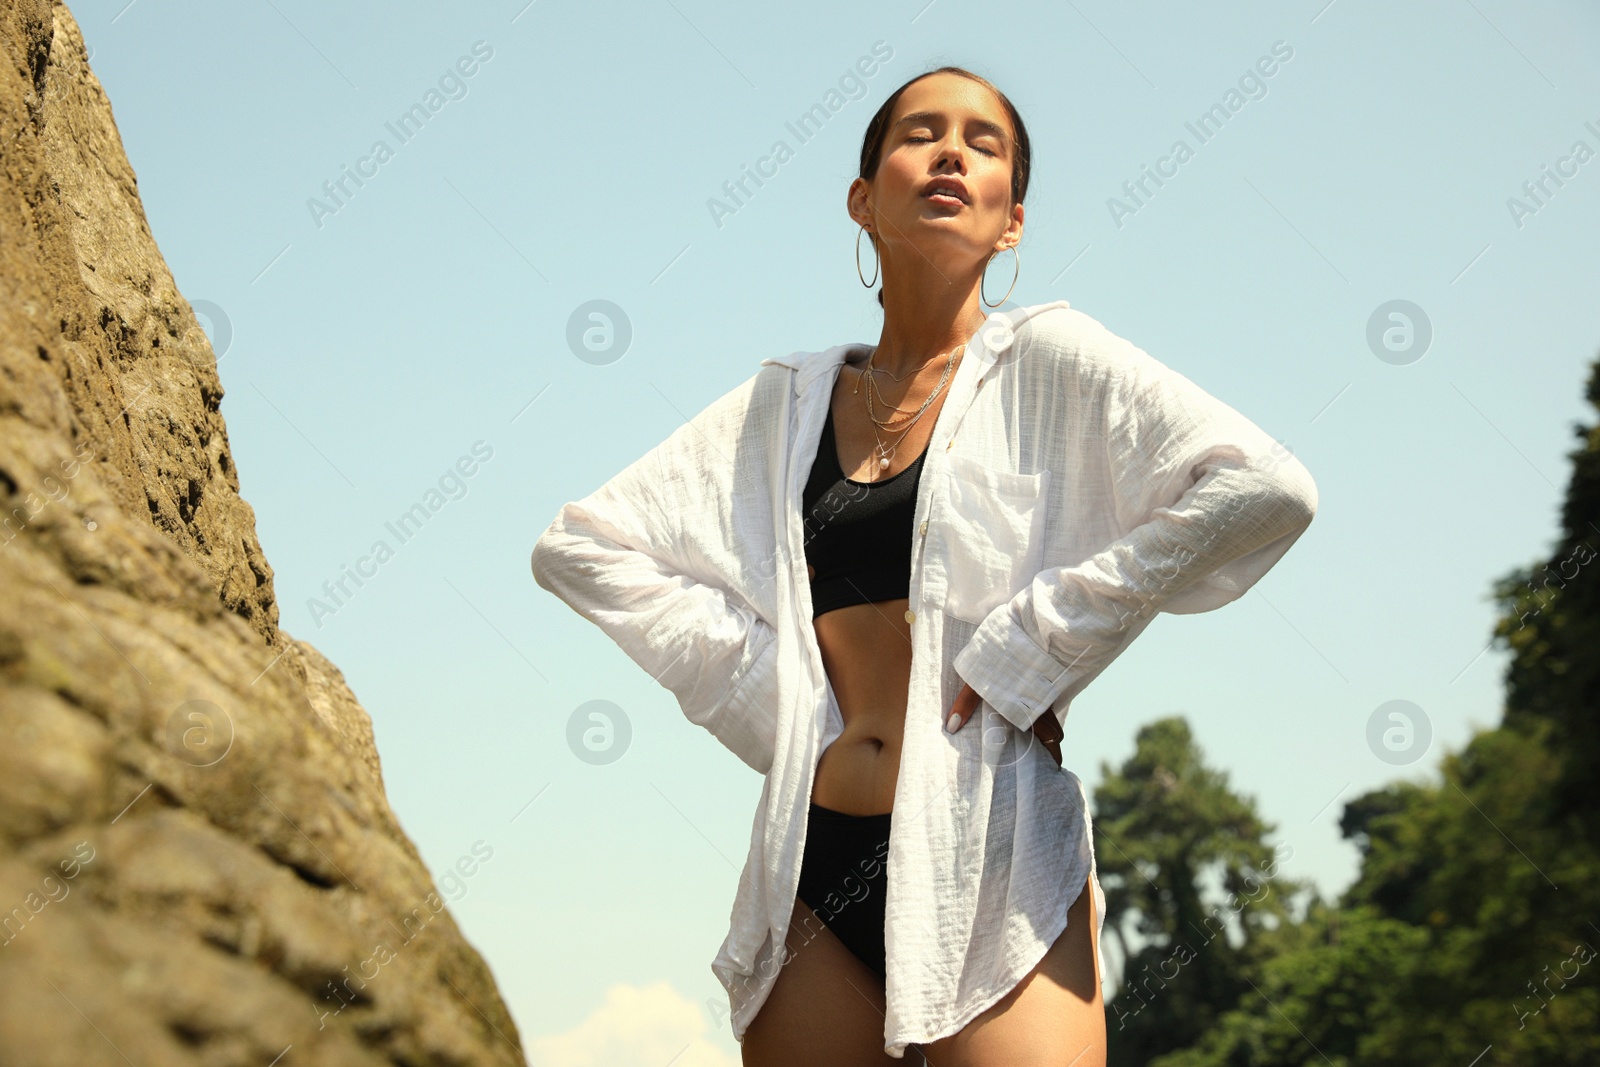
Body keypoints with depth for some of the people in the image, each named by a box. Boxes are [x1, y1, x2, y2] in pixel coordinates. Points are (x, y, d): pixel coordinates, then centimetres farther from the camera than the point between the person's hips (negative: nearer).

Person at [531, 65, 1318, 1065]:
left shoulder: (1045, 359, 1)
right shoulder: (786, 405, 13)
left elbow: (1267, 490, -13)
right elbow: (581, 544, 14)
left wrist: (1026, 653, -11)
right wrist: (762, 684, 1)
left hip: (993, 852, -4)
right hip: (816, 866, 4)